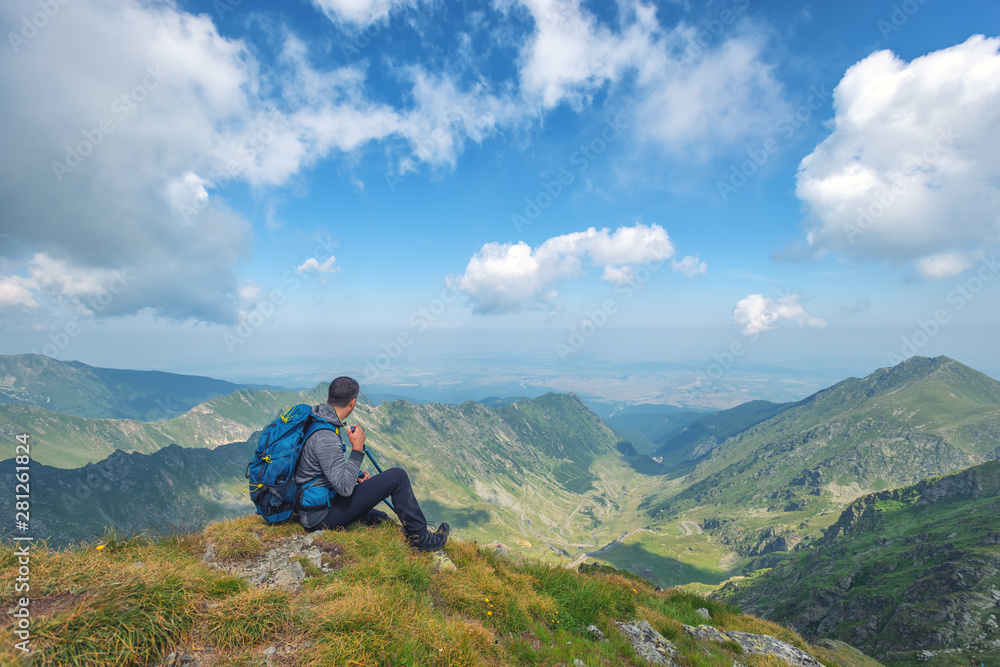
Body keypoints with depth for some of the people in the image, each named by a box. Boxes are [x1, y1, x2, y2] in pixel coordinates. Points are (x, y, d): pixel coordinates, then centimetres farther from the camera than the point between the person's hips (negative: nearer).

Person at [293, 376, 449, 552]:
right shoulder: (326, 437, -27)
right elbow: (345, 488, -27)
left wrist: (355, 475, 10)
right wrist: (357, 449, -20)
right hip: (321, 517, -10)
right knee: (398, 476, -8)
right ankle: (420, 538, 5)